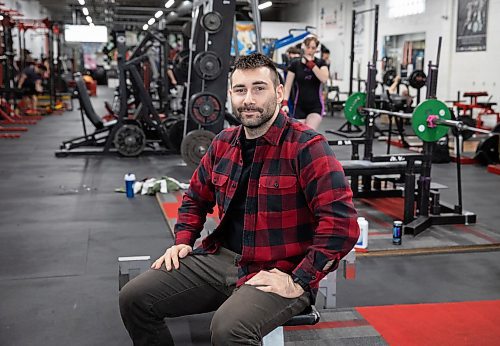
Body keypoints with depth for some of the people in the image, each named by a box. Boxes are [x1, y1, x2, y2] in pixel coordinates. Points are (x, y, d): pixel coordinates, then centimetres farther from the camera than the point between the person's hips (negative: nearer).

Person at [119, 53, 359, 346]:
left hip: (276, 273, -6)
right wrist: (183, 241, 8)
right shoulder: (224, 143, 8)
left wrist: (299, 282, -21)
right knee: (134, 298, -2)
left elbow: (342, 224, -21)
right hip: (221, 257, 7)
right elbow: (196, 198, 24)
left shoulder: (306, 146, -14)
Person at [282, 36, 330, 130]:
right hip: (300, 106, 1)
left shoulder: (320, 63, 1)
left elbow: (324, 79, -17)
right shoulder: (295, 65, 1)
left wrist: (311, 63, -18)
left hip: (316, 106, -1)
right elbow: (287, 86, 0)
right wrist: (285, 103, -13)